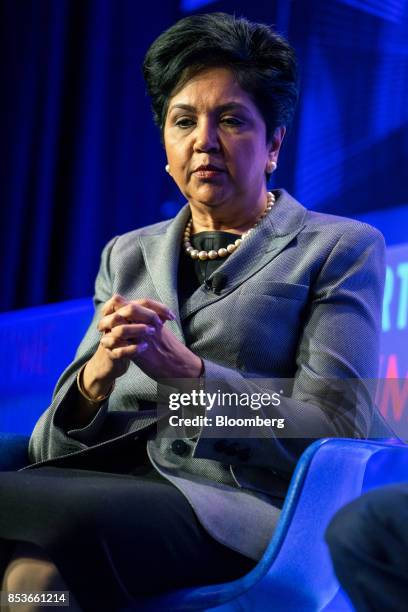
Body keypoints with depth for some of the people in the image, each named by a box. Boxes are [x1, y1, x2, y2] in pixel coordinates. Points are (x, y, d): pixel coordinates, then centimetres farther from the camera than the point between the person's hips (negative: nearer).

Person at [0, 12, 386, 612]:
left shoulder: (341, 247, 10)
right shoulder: (127, 255, 21)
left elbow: (335, 429, -2)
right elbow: (56, 445, 14)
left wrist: (191, 375, -14)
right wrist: (96, 377, -8)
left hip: (238, 505, -3)